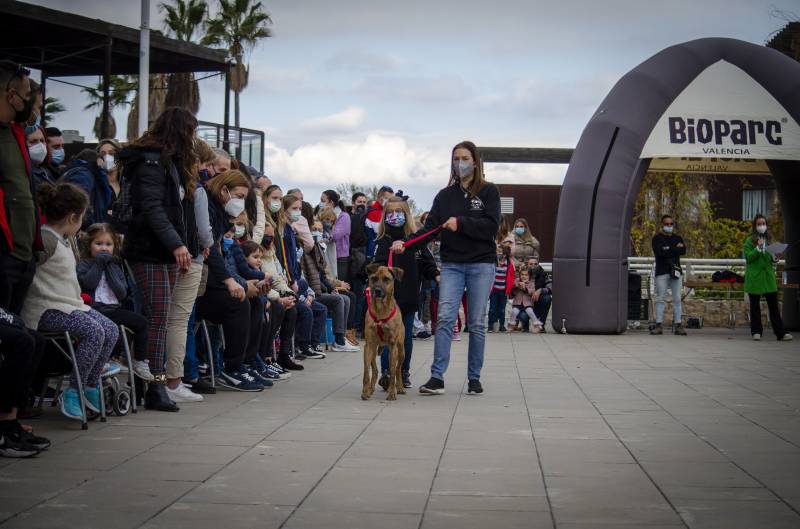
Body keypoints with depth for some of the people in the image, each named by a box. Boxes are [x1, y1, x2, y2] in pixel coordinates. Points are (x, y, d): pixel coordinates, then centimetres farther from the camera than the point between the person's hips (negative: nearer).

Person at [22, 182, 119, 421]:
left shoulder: (64, 240, 17)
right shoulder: (45, 240, -14)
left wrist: (80, 301, 13)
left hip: (69, 305, 10)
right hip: (46, 310, -10)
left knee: (111, 330, -5)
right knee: (94, 331, -27)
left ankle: (91, 387, 3)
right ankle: (74, 392, -18)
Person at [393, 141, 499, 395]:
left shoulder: (488, 191, 2)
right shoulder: (445, 195, 10)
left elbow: (491, 226, -9)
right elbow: (430, 228, 2)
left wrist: (461, 223, -19)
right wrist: (406, 243, -13)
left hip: (481, 264, -2)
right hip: (452, 264, 2)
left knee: (477, 323, 3)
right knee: (445, 318, -9)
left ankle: (474, 378, 12)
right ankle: (437, 377, -11)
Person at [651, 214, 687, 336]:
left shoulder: (677, 238, 16)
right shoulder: (657, 238, 5)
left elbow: (683, 251, -1)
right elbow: (660, 252, -13)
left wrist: (669, 250, -9)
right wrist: (676, 248, -7)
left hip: (676, 271, 3)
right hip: (661, 272, -3)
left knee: (677, 299, 0)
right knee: (660, 298, -4)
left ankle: (678, 325, 1)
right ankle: (659, 325, -4)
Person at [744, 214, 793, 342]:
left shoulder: (769, 240, 12)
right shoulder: (750, 241, 0)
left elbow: (771, 259, 17)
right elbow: (748, 257, -9)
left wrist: (775, 258, -5)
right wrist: (758, 248, -21)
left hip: (768, 276, 3)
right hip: (754, 277, -3)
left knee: (774, 304, -3)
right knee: (755, 305, 5)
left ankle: (781, 333, -6)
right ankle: (756, 332, 12)